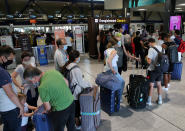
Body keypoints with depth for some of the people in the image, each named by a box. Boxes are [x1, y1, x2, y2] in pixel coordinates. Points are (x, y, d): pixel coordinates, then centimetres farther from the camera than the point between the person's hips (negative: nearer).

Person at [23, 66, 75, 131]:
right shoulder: (53, 71, -7)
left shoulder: (42, 87, -24)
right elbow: (66, 82, 8)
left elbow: (48, 107, -12)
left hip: (61, 110, -6)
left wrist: (47, 111, 10)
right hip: (71, 102, 7)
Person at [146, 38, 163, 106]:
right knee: (159, 84, 17)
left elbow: (149, 61, -22)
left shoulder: (151, 49, -17)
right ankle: (160, 100, 28)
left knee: (151, 85, 2)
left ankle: (149, 101, 11)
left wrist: (147, 58, -2)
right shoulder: (160, 48, 3)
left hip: (152, 70, -6)